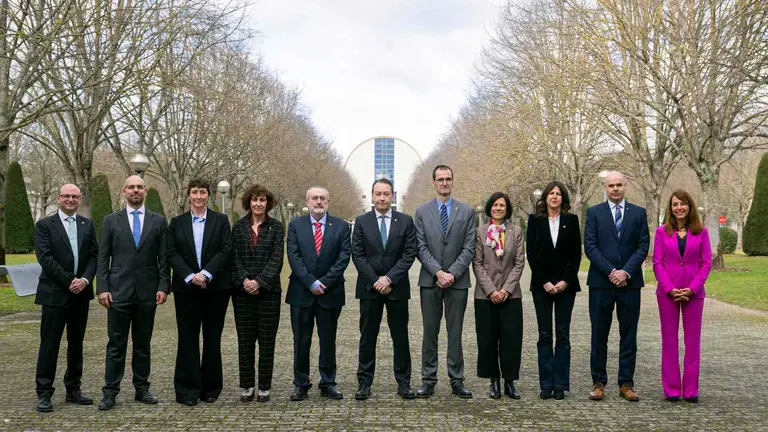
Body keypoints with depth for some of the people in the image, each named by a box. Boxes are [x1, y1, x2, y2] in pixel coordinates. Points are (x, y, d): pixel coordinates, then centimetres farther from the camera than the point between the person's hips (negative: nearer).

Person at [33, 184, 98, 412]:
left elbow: (94, 256, 5)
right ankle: (44, 393, 5)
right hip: (55, 293, -4)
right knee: (49, 344, -2)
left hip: (81, 293, 4)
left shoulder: (88, 225, 10)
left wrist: (85, 280, -11)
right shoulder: (44, 225, -1)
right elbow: (45, 258, -10)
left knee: (76, 344, 11)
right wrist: (69, 281, -15)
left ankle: (73, 389, 20)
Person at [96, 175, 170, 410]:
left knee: (143, 344, 9)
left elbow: (164, 258, 5)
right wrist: (102, 288, -6)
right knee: (116, 344, 2)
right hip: (119, 291, -1)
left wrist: (163, 287, -3)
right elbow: (103, 258, 3)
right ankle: (110, 392, 8)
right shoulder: (111, 220, 5)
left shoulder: (158, 221, 7)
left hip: (147, 292, 1)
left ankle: (142, 388, 18)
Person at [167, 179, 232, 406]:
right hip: (186, 287, 1)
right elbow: (171, 253, 1)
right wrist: (190, 276, -13)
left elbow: (226, 249, -5)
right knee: (188, 338, 2)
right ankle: (188, 390, 8)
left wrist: (206, 273, -15)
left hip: (215, 286, 0)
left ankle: (211, 387, 15)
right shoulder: (177, 222, 8)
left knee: (213, 337, 6)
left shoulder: (221, 220, 5)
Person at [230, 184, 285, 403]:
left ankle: (264, 387, 11)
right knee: (245, 340, 5)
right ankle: (247, 386, 14)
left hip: (268, 291, -1)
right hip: (242, 291, 2)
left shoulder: (276, 227, 3)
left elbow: (277, 259, -5)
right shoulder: (238, 226, 8)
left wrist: (259, 282, -15)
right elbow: (234, 257, 2)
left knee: (267, 340, 2)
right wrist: (244, 280, -13)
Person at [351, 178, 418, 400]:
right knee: (367, 337, 5)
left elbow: (409, 254, -3)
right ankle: (364, 382, 11)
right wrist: (376, 281, -10)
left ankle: (403, 382, 14)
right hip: (369, 288, 0)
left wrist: (389, 278, -13)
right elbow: (357, 255, -1)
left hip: (397, 287, 0)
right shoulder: (361, 221, 3)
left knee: (400, 336, 6)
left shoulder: (406, 221, 2)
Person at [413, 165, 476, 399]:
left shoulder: (467, 212, 5)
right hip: (430, 280, 0)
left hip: (457, 281, 0)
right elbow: (421, 248, -1)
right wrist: (438, 272, -12)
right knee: (430, 332, 5)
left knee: (455, 332, 5)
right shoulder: (422, 211, 6)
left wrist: (452, 273, -11)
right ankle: (428, 380, 11)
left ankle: (456, 380, 11)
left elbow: (469, 248, -1)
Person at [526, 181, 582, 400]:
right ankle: (546, 384, 7)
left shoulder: (571, 220, 5)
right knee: (544, 335, 2)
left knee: (563, 335, 2)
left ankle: (560, 384, 6)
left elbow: (576, 254, 2)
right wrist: (544, 282, -8)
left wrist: (566, 281, -8)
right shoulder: (535, 220, 4)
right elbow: (532, 254, 0)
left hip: (566, 284, 0)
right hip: (541, 285, 0)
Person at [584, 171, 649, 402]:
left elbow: (643, 246, 1)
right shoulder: (594, 212, 4)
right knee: (599, 336, 4)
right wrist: (610, 272, -12)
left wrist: (626, 272, -11)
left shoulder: (639, 213, 8)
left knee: (629, 337, 5)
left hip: (630, 282, 1)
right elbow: (590, 247, -3)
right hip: (600, 283, -1)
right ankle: (598, 382, 13)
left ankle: (626, 384, 12)